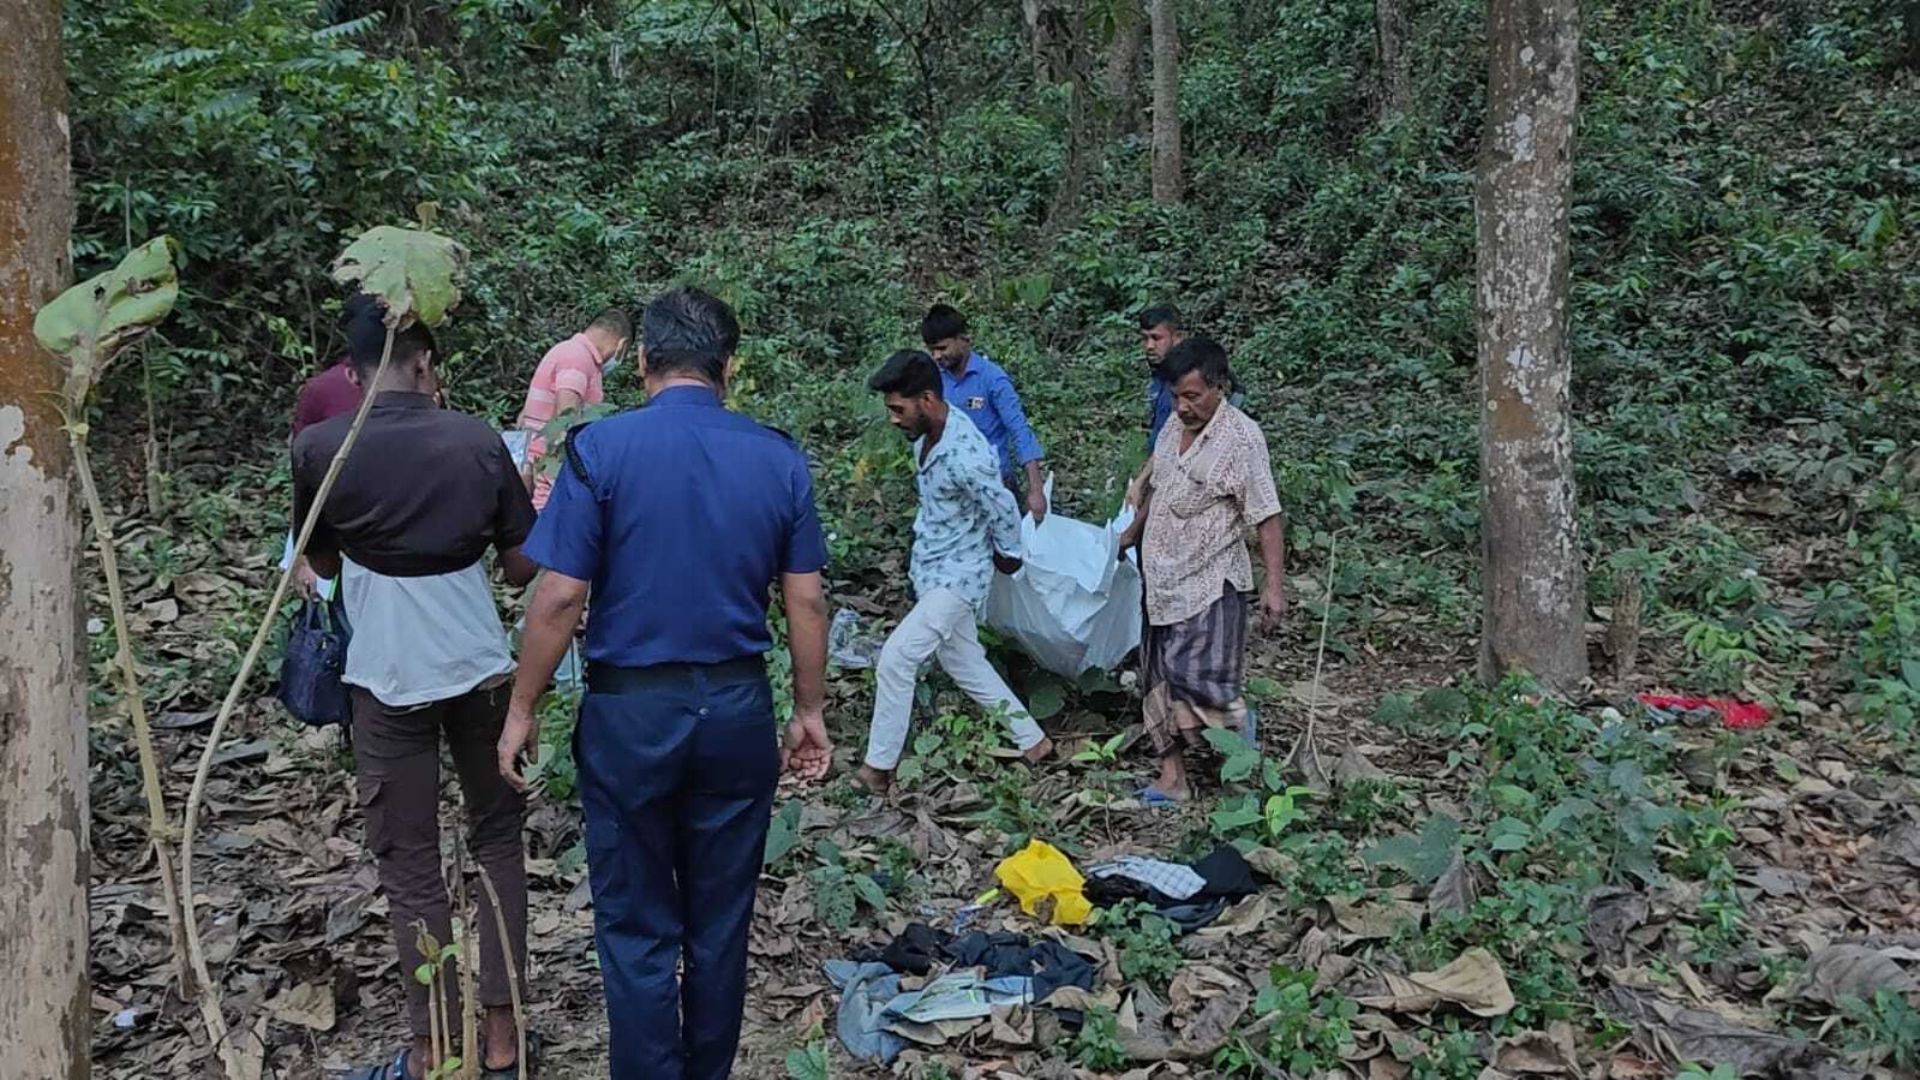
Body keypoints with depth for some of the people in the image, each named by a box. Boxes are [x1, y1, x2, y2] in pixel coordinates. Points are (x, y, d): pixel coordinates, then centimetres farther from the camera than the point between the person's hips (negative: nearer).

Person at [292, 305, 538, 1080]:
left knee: (409, 865, 8)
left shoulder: (319, 449, -7)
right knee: (497, 842, 16)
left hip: (388, 681, -1)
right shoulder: (478, 441, -5)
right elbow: (522, 569, 1)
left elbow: (322, 562, 9)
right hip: (480, 671, 1)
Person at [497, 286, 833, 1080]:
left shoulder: (602, 447, -10)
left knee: (637, 929, 10)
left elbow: (559, 598, -12)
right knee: (721, 923, 16)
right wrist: (810, 711, 12)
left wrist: (521, 710, 0)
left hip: (631, 711, -3)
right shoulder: (780, 458, -1)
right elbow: (807, 603, 1)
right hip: (737, 709, 3)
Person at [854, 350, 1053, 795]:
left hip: (956, 575, -9)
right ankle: (1033, 739, 31)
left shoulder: (965, 457, -30)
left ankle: (879, 768, 0)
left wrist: (1006, 556, 1)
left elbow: (1005, 513, -16)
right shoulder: (927, 434, -3)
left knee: (895, 659, -13)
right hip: (931, 567, 9)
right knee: (964, 662, 17)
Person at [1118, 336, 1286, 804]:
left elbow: (1267, 518, -17)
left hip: (1210, 583, -7)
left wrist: (1275, 584, -22)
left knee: (1201, 679, -10)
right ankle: (1172, 777, 18)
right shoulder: (1174, 427, 6)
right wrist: (1130, 537, 31)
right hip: (1163, 581, 7)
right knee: (1163, 680, 9)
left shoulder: (1241, 438, -16)